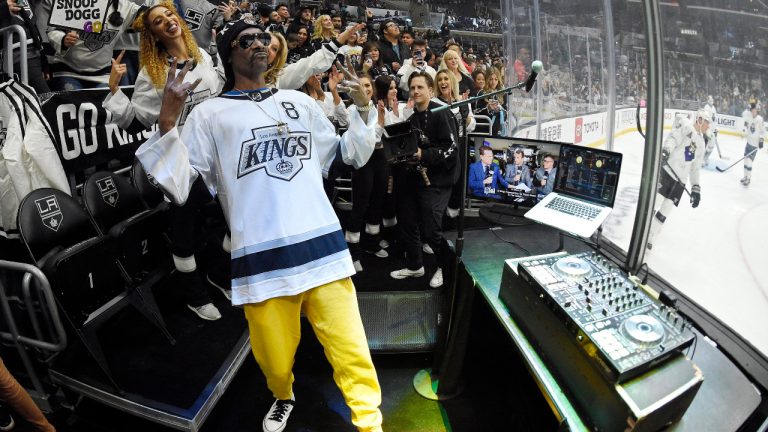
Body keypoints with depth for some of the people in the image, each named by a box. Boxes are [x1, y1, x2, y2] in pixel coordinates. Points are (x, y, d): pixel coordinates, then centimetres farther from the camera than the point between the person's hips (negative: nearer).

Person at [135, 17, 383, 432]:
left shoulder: (299, 101, 15)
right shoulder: (210, 114, 5)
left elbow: (349, 155, 23)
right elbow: (176, 187, -2)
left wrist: (363, 109, 11)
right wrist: (167, 122, -12)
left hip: (323, 245, 2)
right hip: (263, 258, -1)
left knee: (351, 351, -1)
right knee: (275, 359, 12)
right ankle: (283, 398, 46)